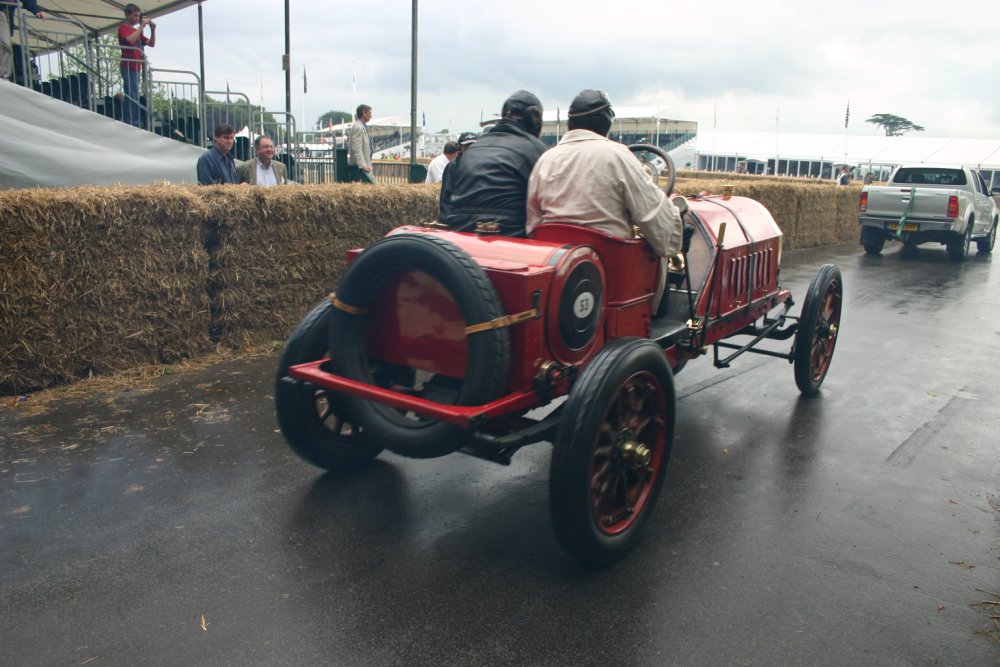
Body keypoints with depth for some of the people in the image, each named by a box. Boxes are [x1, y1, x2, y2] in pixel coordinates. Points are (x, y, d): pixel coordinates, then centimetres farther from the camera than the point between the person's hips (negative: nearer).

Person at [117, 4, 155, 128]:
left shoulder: (136, 30, 22)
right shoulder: (124, 27, -2)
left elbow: (152, 44, 18)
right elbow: (131, 39, -22)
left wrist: (153, 29, 3)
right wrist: (142, 25, -16)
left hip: (135, 67, 9)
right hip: (129, 67, -9)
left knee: (129, 97, 8)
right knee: (133, 97, -16)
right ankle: (133, 125, -20)